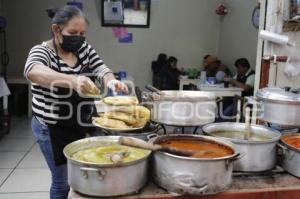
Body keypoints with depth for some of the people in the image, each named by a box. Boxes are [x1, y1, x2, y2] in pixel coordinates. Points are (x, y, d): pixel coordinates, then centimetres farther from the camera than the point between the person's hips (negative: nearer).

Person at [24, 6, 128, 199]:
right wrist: (72, 80, -55)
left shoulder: (84, 48, 1)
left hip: (81, 126, 5)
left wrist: (110, 81, -30)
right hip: (53, 128, -5)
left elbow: (101, 70, -5)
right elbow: (33, 72, -37)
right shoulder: (42, 51, -16)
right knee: (63, 181, 5)